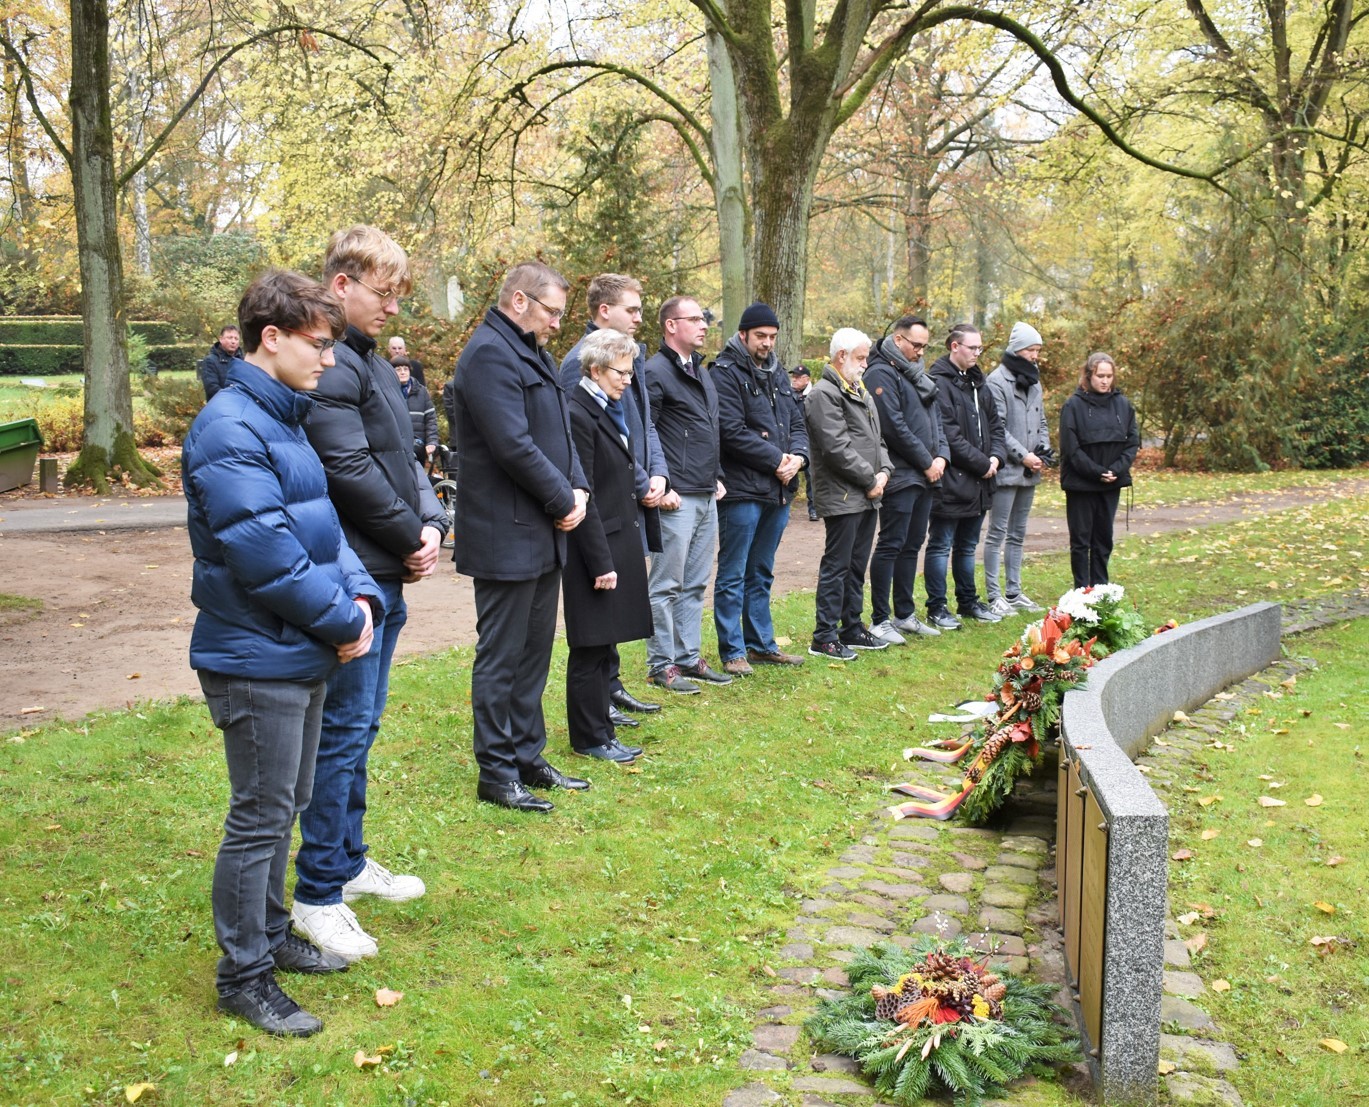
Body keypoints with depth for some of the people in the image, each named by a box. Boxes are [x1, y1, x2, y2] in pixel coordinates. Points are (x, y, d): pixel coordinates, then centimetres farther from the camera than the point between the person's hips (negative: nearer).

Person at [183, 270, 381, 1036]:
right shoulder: (230, 429, -20)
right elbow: (265, 554, -25)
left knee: (285, 808, 20)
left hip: (303, 655, 9)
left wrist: (361, 596, -4)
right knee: (261, 818, 1)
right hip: (258, 661, -9)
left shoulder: (285, 417, 11)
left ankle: (272, 935, 36)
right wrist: (341, 621, -14)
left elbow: (323, 524, 13)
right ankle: (244, 977, 14)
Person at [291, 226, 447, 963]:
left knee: (360, 727, 18)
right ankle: (318, 895, 5)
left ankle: (348, 860, 31)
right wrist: (412, 537, -10)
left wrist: (431, 523, -1)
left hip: (386, 575, 10)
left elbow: (402, 459, 16)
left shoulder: (369, 361, 16)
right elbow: (350, 470, -22)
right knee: (343, 732, -4)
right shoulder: (328, 364, -16)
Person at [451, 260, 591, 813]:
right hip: (507, 536, -10)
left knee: (534, 651, 17)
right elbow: (514, 446, -23)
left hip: (543, 534, 10)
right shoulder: (489, 355, -16)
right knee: (501, 658, 0)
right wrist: (563, 502, -13)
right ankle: (496, 773, 11)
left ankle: (527, 756, 28)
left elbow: (559, 431, 17)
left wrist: (577, 487, 1)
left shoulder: (532, 353, 16)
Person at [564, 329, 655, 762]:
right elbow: (582, 497, -18)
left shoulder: (612, 409, 14)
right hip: (597, 548, -9)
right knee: (592, 647, 1)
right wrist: (600, 563, -19)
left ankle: (599, 729, 24)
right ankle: (590, 738, 11)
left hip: (620, 543, 9)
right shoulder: (579, 415, -15)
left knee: (605, 645, 15)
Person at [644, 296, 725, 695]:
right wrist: (661, 486, -17)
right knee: (667, 585, -1)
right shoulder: (656, 372, -10)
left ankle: (689, 657, 22)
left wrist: (717, 477, 18)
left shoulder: (702, 373, 18)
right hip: (676, 498, -9)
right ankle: (661, 665, 6)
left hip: (707, 497, 9)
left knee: (695, 584, 14)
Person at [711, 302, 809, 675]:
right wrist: (777, 460, -14)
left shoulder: (777, 373, 16)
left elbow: (797, 421, 16)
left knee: (761, 574, 17)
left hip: (778, 490, 8)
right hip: (742, 490, -8)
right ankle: (733, 652, 6)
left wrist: (798, 456, -5)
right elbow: (732, 432, -17)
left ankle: (761, 644, 25)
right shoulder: (726, 373, -9)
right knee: (733, 575, 0)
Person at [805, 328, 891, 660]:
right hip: (841, 496, -9)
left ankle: (852, 629, 25)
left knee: (857, 566, 16)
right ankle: (824, 638, 0)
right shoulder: (824, 394, -13)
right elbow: (837, 447, -20)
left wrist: (884, 470, 2)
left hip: (867, 496, 10)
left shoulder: (860, 392, 19)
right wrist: (870, 479, -14)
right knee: (836, 567, -5)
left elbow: (876, 438, 21)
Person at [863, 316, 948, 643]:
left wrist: (942, 455, 1)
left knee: (911, 545, 13)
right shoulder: (881, 373, -10)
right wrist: (926, 462, -12)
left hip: (924, 476, 9)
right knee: (891, 546, -6)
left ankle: (905, 615, 21)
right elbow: (894, 426, -18)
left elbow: (935, 417, 18)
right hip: (900, 476, -9)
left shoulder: (915, 373, 19)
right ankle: (880, 620, -1)